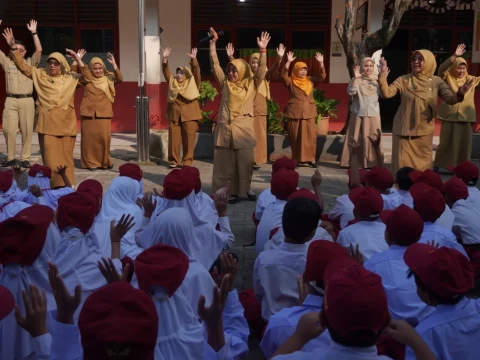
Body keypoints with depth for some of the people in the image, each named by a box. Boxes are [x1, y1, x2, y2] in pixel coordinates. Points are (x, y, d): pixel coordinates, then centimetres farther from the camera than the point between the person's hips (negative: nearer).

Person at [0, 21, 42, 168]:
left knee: (27, 131, 0)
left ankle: (25, 158, 7)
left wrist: (34, 32, -7)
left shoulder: (30, 63, 8)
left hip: (27, 101, -1)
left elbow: (39, 50, -4)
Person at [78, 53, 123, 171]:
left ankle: (104, 162, 8)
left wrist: (114, 64, -20)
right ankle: (91, 162, 9)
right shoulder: (86, 79, 7)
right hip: (88, 113, 1)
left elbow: (120, 79, -10)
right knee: (89, 137, 2)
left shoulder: (108, 79, 5)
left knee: (104, 137, -5)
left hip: (103, 113, -1)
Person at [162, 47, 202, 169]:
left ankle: (187, 161, 6)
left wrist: (193, 59, -26)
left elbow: (196, 72, -11)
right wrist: (165, 59, -13)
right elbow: (166, 71, 1)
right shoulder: (173, 82, 12)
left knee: (189, 138, -2)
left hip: (189, 114, -3)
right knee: (174, 138, 3)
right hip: (174, 114, 3)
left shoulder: (192, 83, 4)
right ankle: (173, 161, 12)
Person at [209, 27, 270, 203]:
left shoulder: (251, 85, 5)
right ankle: (233, 192, 10)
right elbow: (215, 65, 7)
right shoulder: (225, 84, 10)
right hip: (225, 128, 2)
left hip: (243, 129, -2)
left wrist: (263, 50, -16)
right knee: (225, 162, 2)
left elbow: (262, 70, -6)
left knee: (245, 162, 1)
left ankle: (246, 189, 16)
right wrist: (213, 43, 0)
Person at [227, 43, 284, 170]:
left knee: (259, 135, 2)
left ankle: (256, 160, 8)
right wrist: (230, 57, -24)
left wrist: (279, 58, -30)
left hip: (260, 109, 0)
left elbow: (274, 69, -12)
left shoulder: (265, 76, 4)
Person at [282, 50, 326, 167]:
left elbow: (322, 76, 0)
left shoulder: (310, 81, 10)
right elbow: (284, 75, -17)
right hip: (294, 113, -2)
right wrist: (288, 61, -28)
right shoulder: (291, 82, 1)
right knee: (295, 137, 2)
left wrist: (321, 62, -13)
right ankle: (297, 160, 9)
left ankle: (310, 159, 4)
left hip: (309, 113, 2)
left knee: (310, 136, -1)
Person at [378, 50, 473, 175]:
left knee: (422, 165, 10)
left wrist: (459, 94, -34)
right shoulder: (403, 80, -3)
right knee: (402, 166, 3)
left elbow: (450, 99, -11)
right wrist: (382, 76, -29)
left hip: (424, 131, 1)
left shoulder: (436, 82, 0)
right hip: (403, 130, -1)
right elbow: (386, 94, -13)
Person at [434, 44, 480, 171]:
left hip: (466, 116, 3)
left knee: (464, 144, 5)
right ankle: (437, 165, 17)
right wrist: (454, 56, -29)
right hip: (449, 116, -3)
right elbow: (441, 69, -19)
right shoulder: (447, 77, -1)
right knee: (446, 142, 3)